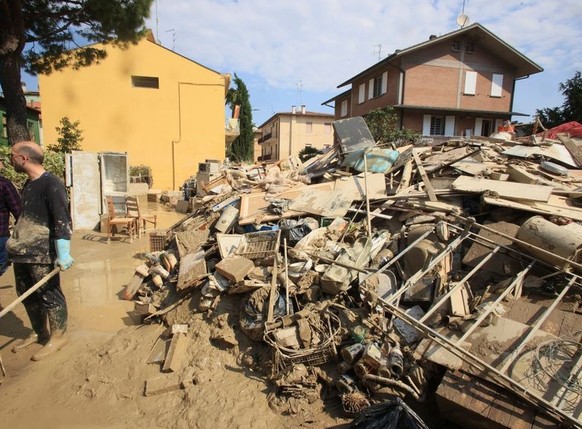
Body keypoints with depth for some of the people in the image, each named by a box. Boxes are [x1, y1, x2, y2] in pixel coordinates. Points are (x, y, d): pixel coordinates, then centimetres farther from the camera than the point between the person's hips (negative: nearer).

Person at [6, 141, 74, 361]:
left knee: (49, 294, 2)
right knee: (26, 294, 17)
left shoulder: (51, 184, -16)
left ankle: (58, 337, 16)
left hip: (42, 253, -9)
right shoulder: (29, 184, 12)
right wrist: (16, 243, 23)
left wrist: (63, 253, -26)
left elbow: (62, 219, -21)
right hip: (22, 251, 9)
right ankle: (39, 332, 33)